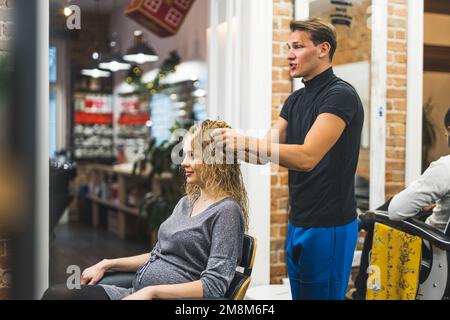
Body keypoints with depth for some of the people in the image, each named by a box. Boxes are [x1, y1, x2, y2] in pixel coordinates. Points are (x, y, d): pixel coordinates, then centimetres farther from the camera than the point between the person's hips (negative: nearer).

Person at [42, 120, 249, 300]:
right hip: (135, 293, 8)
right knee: (56, 294, -12)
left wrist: (151, 291, -19)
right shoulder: (186, 203, 18)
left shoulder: (226, 210, -9)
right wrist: (107, 264, 16)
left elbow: (214, 285, -16)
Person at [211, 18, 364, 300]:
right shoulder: (296, 100, 13)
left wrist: (244, 141, -25)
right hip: (298, 222, 8)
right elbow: (264, 153, 8)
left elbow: (307, 157, -25)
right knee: (299, 294, 16)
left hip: (328, 226, -8)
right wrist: (228, 144, -12)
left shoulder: (340, 95, -15)